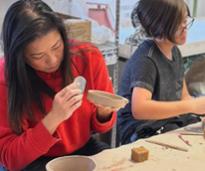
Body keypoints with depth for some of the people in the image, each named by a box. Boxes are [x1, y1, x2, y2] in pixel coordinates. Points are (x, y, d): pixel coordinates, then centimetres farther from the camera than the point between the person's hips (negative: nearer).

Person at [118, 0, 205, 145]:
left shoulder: (174, 52, 6)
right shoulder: (146, 59, -20)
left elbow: (184, 97, 12)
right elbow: (139, 109, -33)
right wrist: (192, 106, -29)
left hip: (172, 121, 8)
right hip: (143, 132, -8)